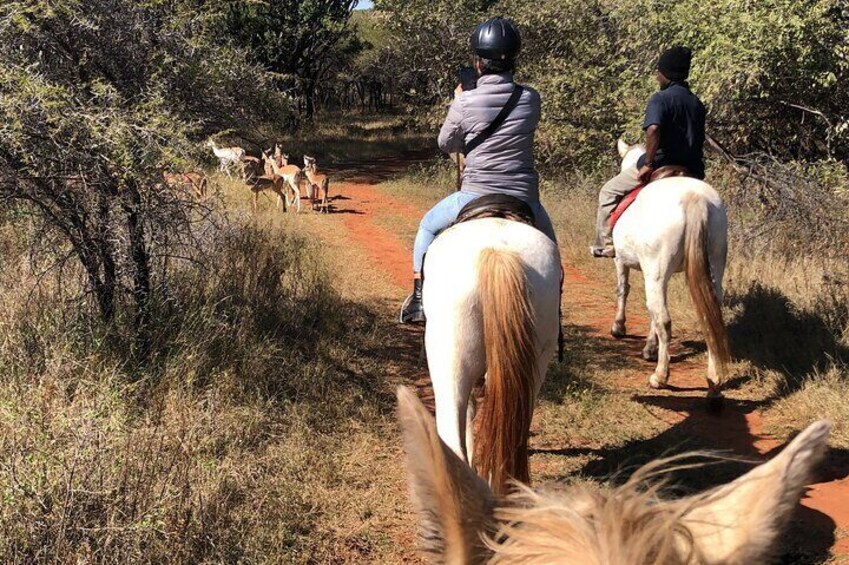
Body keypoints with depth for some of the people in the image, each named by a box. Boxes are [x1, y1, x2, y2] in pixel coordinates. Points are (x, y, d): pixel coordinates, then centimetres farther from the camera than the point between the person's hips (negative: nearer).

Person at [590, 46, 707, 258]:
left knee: (609, 192, 11)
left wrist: (648, 164, -23)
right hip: (692, 172, 6)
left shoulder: (660, 98, -11)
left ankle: (606, 243, 10)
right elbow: (699, 141, 17)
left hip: (661, 166, -6)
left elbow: (653, 129, -28)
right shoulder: (697, 104, 12)